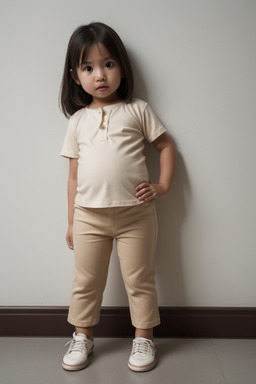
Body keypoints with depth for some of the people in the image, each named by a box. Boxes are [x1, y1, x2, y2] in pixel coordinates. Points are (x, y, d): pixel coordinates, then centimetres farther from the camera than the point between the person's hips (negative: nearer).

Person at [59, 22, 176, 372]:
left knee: (139, 280, 9)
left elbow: (166, 145, 10)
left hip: (135, 213, -2)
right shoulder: (78, 120, 9)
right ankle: (83, 336, 33)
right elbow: (74, 174, 10)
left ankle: (144, 337, 28)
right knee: (86, 281, 13)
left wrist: (163, 184, -4)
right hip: (89, 215, 2)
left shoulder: (137, 110, 3)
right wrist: (72, 221, 10)